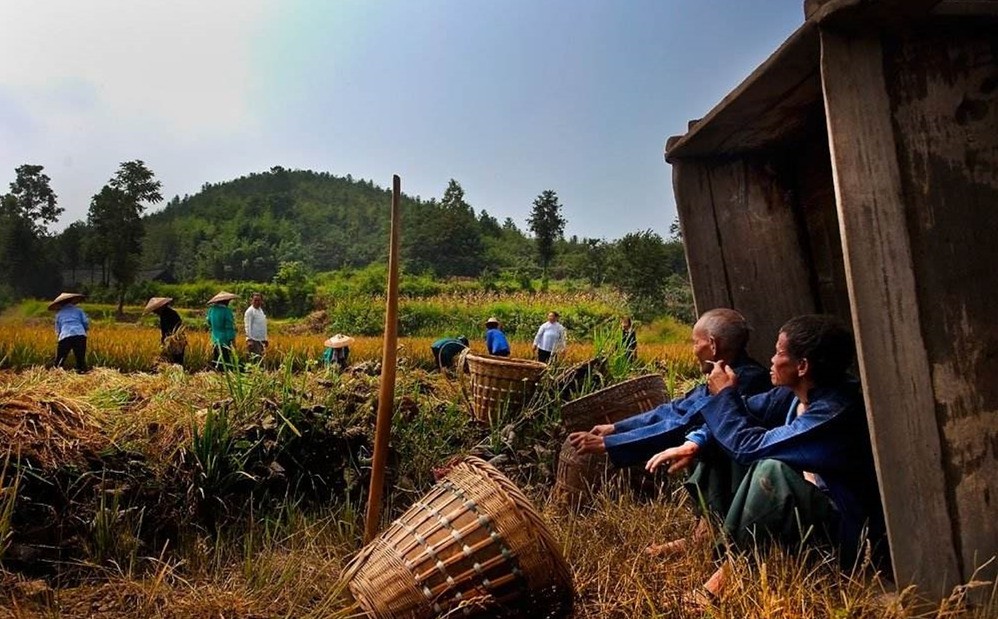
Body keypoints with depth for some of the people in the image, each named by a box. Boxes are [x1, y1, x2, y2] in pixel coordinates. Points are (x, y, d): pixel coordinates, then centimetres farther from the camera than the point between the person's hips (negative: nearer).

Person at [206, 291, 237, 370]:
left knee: (215, 362, 11)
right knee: (226, 362, -6)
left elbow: (209, 323, 19)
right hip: (225, 340, -7)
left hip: (215, 340, 7)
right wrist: (232, 338, -10)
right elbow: (230, 326, -13)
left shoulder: (211, 310, 7)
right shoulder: (226, 310, -13)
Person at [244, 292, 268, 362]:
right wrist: (249, 339, -20)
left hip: (261, 340, 8)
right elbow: (248, 326, -14)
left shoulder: (261, 310, 17)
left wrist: (265, 339, 21)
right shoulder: (250, 311, -8)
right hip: (254, 340, -8)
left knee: (260, 358, 9)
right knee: (255, 360, -12)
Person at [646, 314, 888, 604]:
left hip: (844, 523, -9)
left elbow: (750, 446, -31)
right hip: (807, 497, 9)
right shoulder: (800, 389, -7)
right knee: (720, 442, 5)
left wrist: (725, 393, -16)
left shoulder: (834, 412, -31)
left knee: (770, 469, -37)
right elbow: (747, 412, 1)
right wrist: (693, 444, -12)